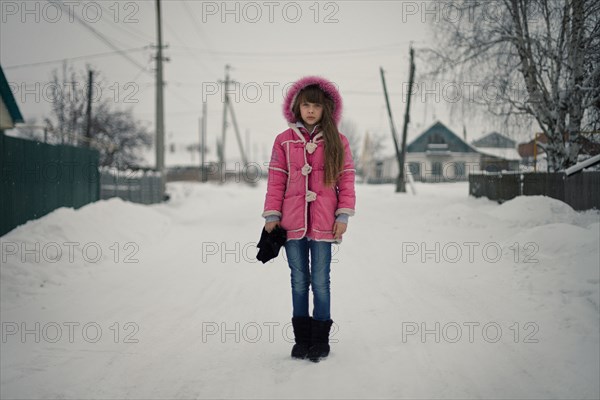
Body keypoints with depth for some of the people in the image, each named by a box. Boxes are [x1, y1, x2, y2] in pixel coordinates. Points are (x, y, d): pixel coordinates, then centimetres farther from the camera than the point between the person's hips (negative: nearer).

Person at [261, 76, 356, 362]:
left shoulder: (337, 141, 3)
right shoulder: (284, 140, 5)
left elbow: (346, 180, 2)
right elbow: (276, 181, 5)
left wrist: (343, 215, -5)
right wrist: (271, 216, 0)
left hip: (323, 224, -1)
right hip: (292, 223, 2)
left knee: (321, 282, 3)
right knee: (299, 282, 10)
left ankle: (321, 340, 15)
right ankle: (302, 339, 20)